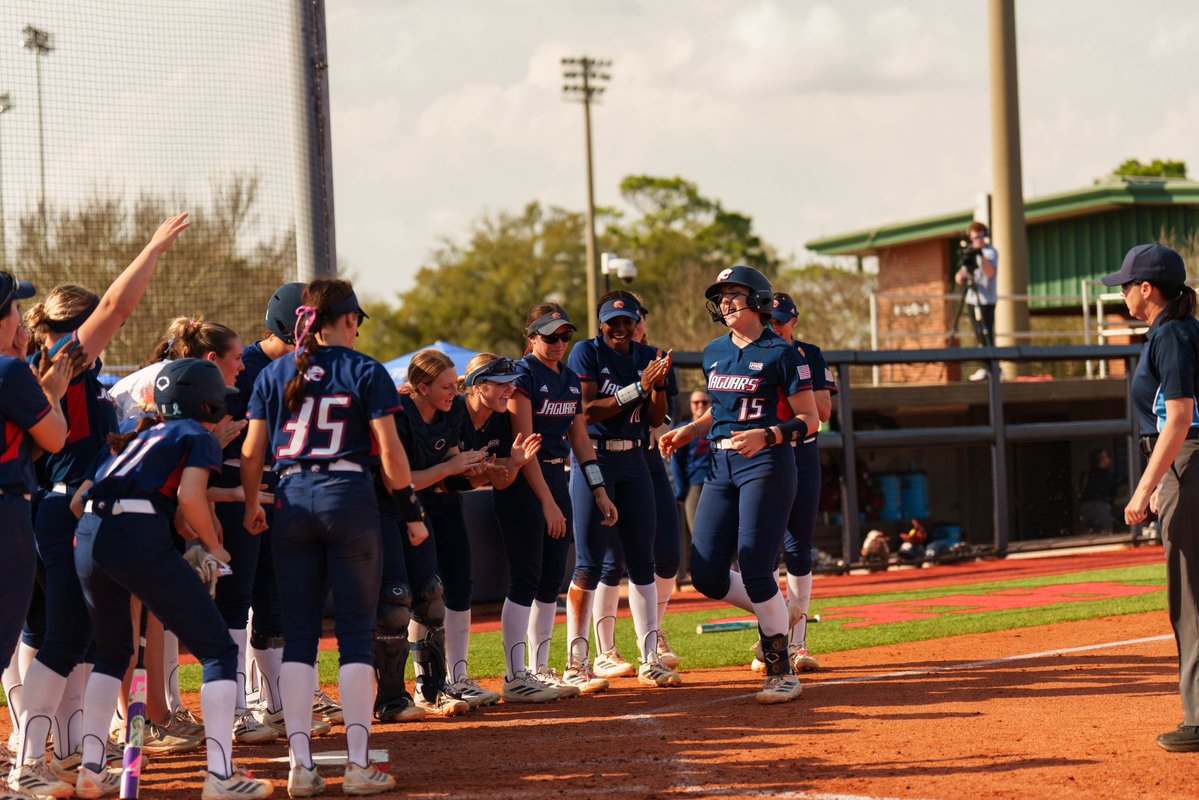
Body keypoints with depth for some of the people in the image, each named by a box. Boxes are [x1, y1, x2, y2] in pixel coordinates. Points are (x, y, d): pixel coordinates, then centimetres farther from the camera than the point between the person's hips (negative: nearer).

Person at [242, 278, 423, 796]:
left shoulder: (275, 374, 9)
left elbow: (251, 451, 6)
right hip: (350, 497, -3)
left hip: (292, 500, 3)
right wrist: (412, 511, 2)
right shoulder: (365, 371, 0)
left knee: (298, 635, 6)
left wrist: (251, 505, 19)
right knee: (356, 633, 2)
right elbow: (389, 450, -5)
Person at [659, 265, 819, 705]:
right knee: (706, 575, 0)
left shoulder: (780, 353, -6)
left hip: (766, 466, -7)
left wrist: (766, 435, -23)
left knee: (754, 570, -11)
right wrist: (687, 431, 10)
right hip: (721, 468, 7)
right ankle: (773, 613, 25)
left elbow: (810, 420, -8)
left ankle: (781, 671, 2)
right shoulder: (714, 352, 14)